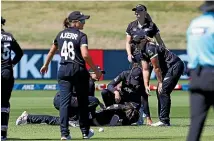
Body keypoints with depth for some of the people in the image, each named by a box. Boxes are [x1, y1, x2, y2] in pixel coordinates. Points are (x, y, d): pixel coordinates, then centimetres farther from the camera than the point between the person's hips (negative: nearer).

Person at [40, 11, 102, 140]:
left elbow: (52, 51, 22)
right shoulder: (81, 36, -9)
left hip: (63, 70, 4)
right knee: (83, 101, 11)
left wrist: (46, 65, 36)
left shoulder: (61, 34, 9)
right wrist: (96, 70, -13)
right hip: (79, 71, -4)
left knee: (64, 101, 0)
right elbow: (85, 55, -20)